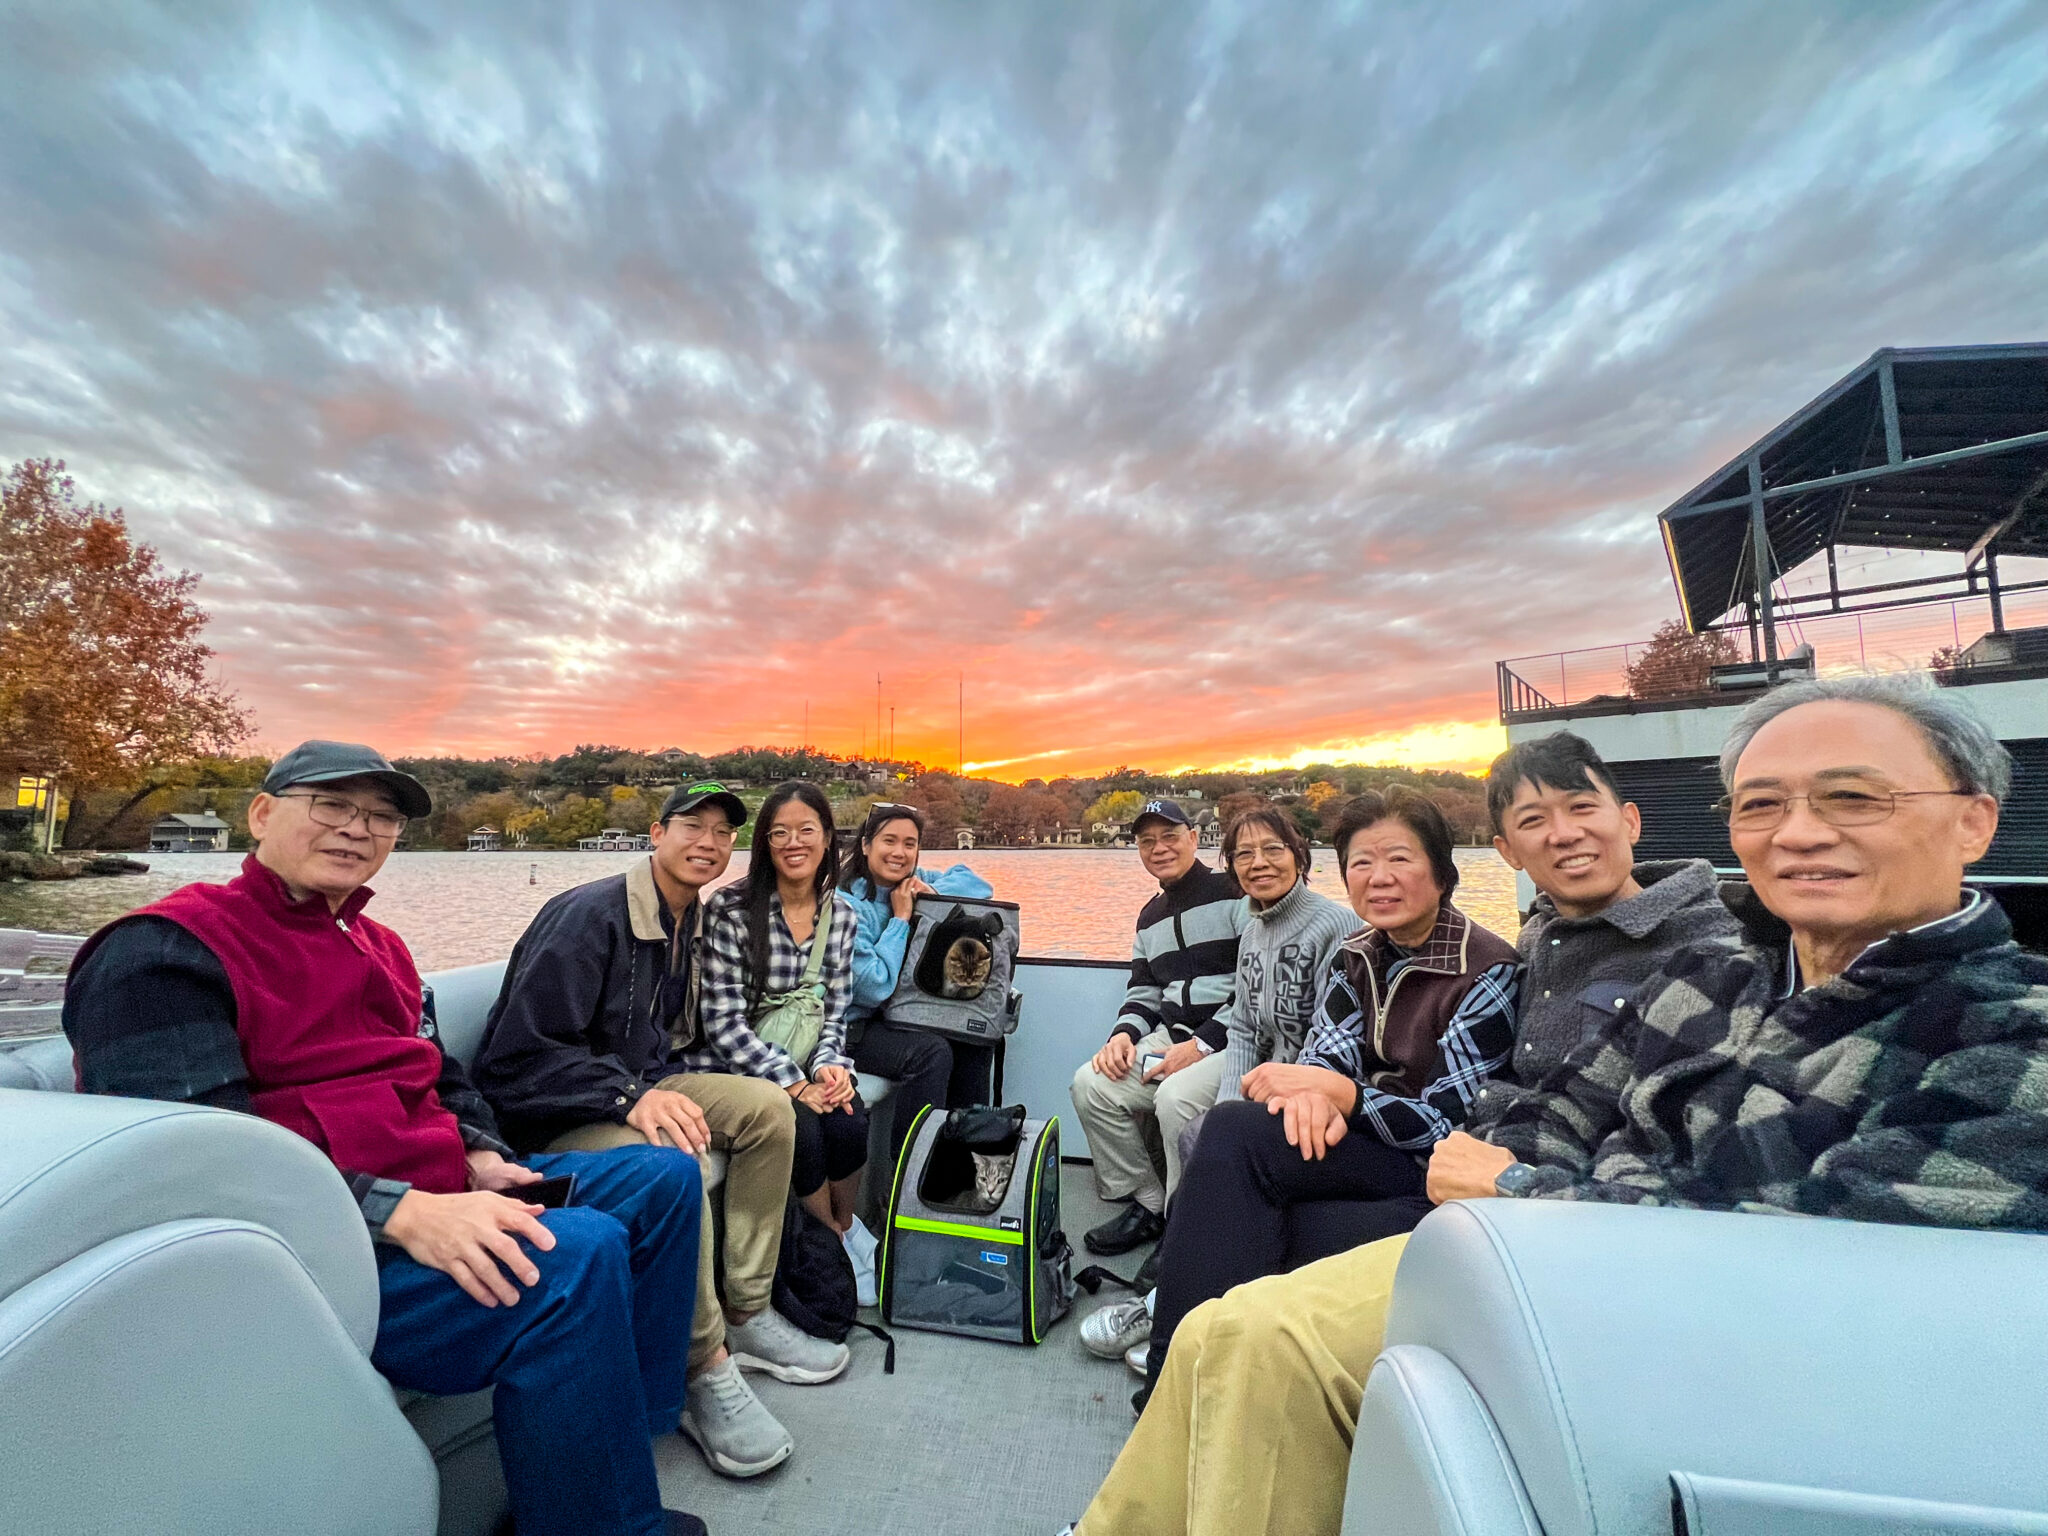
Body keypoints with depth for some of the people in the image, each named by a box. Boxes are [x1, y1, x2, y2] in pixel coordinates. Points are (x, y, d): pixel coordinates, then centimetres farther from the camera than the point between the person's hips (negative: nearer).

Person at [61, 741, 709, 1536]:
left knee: (662, 1176, 3)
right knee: (575, 1252, -30)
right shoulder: (163, 953, -10)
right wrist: (399, 1212, -29)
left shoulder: (380, 945, 16)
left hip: (436, 1196, 9)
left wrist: (481, 1157, 0)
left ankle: (639, 1433, 10)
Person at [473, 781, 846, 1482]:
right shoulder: (591, 915, -20)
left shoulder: (692, 924, 6)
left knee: (767, 1106, -8)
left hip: (634, 1088, 8)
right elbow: (519, 1055, -25)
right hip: (547, 1115, -8)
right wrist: (631, 1099, -34)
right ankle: (706, 1371, -16)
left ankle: (745, 1315, 1)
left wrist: (658, 1091, -2)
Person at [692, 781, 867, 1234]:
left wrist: (830, 1064, -12)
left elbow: (834, 1009, 7)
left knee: (849, 1123, -25)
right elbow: (723, 1021, -15)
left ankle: (845, 1229, 4)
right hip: (730, 1071, -3)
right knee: (801, 1126, -28)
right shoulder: (729, 910, -12)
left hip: (803, 1068, 3)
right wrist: (793, 1083, -21)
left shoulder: (842, 915, 2)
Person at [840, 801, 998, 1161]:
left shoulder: (912, 882, 0)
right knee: (931, 1051, -28)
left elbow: (977, 883, 2)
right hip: (854, 1027, -7)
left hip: (900, 1015, 7)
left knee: (975, 1042, -9)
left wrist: (933, 891, -16)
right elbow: (874, 987, -25)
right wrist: (900, 917, -20)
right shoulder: (848, 904, -20)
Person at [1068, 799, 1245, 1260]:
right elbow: (1143, 989, 21)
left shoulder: (1233, 893, -8)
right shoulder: (1151, 916, 17)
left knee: (1175, 1097, -32)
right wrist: (1125, 1032, -1)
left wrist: (1204, 1045, -18)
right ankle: (1146, 1205, 7)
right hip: (1172, 1035, 8)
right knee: (1091, 1085, -9)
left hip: (1233, 1039, -7)